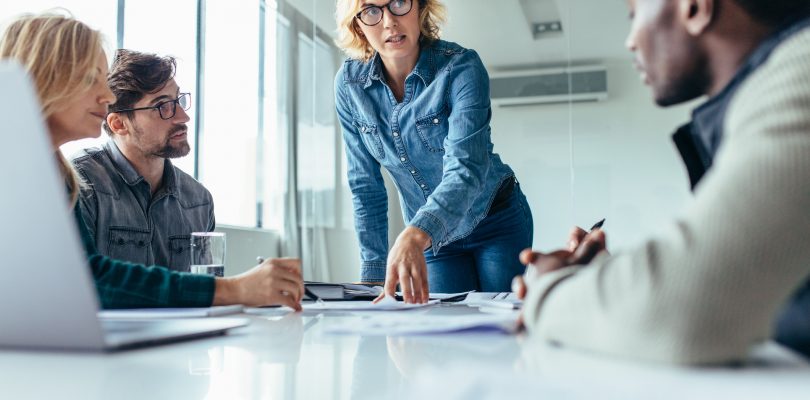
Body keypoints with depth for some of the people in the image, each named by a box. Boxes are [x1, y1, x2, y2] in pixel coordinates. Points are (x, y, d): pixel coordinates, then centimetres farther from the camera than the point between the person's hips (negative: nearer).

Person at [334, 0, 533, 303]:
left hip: (496, 223, -2)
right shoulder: (349, 84, -12)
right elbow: (365, 185, -7)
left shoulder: (461, 67, -23)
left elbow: (466, 168, -36)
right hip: (431, 238, 3)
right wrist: (373, 274, -10)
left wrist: (413, 236, -53)